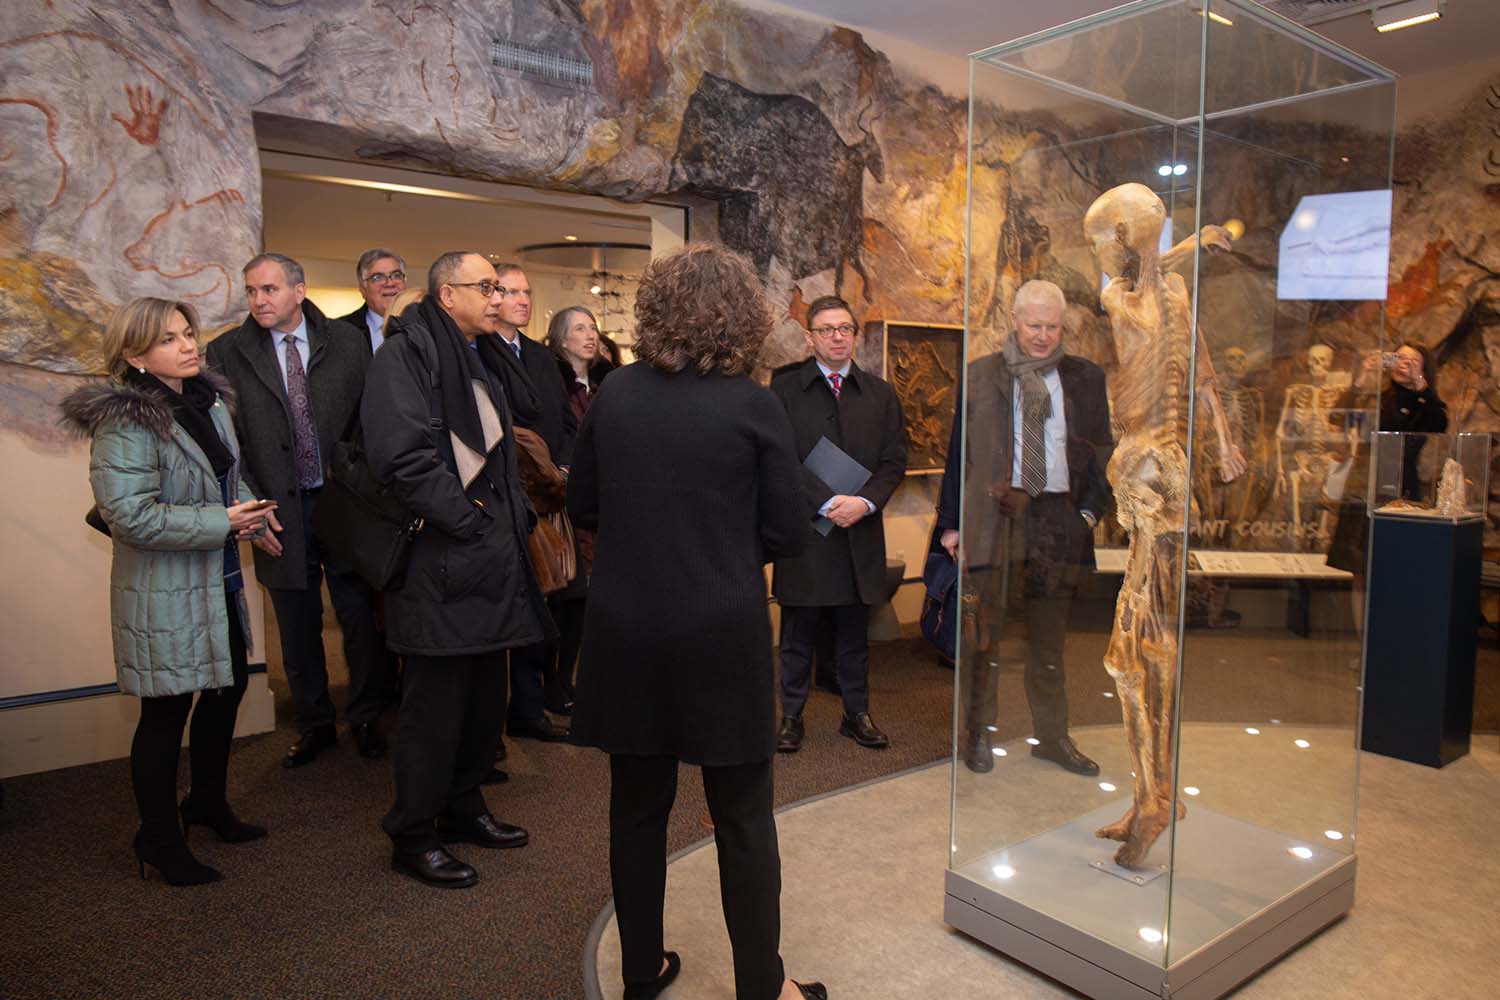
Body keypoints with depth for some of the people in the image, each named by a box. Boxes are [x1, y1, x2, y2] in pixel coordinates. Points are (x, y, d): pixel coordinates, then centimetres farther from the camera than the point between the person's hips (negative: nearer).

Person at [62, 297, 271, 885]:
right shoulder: (125, 423, -19)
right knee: (166, 712, 4)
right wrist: (221, 523, -22)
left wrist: (248, 510, -1)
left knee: (228, 689, 19)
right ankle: (159, 841, 24)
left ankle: (207, 803, 41)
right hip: (164, 593, -8)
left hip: (220, 582, 9)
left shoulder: (210, 403, 6)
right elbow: (130, 514, -26)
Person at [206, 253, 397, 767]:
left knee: (363, 623, 7)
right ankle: (314, 725, 31)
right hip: (281, 513, 1)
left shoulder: (347, 341, 0)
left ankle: (366, 720, 27)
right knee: (298, 633, 13)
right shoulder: (227, 352, 1)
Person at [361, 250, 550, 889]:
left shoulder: (484, 358, 18)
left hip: (492, 555, 9)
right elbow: (401, 454, -21)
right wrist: (470, 524, -18)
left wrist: (516, 519, 10)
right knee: (436, 703, 1)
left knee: (485, 696, 16)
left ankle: (463, 809, 34)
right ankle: (413, 838, 17)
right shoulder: (407, 353, -10)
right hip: (441, 561, -9)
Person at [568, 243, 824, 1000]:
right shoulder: (754, 407, -10)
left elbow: (583, 505, 7)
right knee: (742, 817, 12)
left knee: (637, 806, 18)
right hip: (722, 634, -3)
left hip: (626, 631, 3)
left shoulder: (615, 394, -2)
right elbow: (786, 532, -6)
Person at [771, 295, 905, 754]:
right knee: (798, 634, 8)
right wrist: (827, 502, -16)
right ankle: (792, 716, 21)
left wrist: (865, 501, -11)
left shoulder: (880, 393, 10)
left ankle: (857, 713, 26)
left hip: (860, 532, 3)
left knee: (854, 634, 13)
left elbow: (895, 459, 6)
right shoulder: (785, 388, -1)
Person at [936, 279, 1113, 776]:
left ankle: (1052, 736, 23)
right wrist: (951, 522, 2)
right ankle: (978, 733, 16)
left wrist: (1091, 509, 1)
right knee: (984, 630, 3)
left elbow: (1101, 449, 13)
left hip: (1059, 517, 2)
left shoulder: (1086, 377, 11)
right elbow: (958, 451, 5)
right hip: (994, 515, -2)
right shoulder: (980, 375, 5)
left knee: (1049, 636, 11)